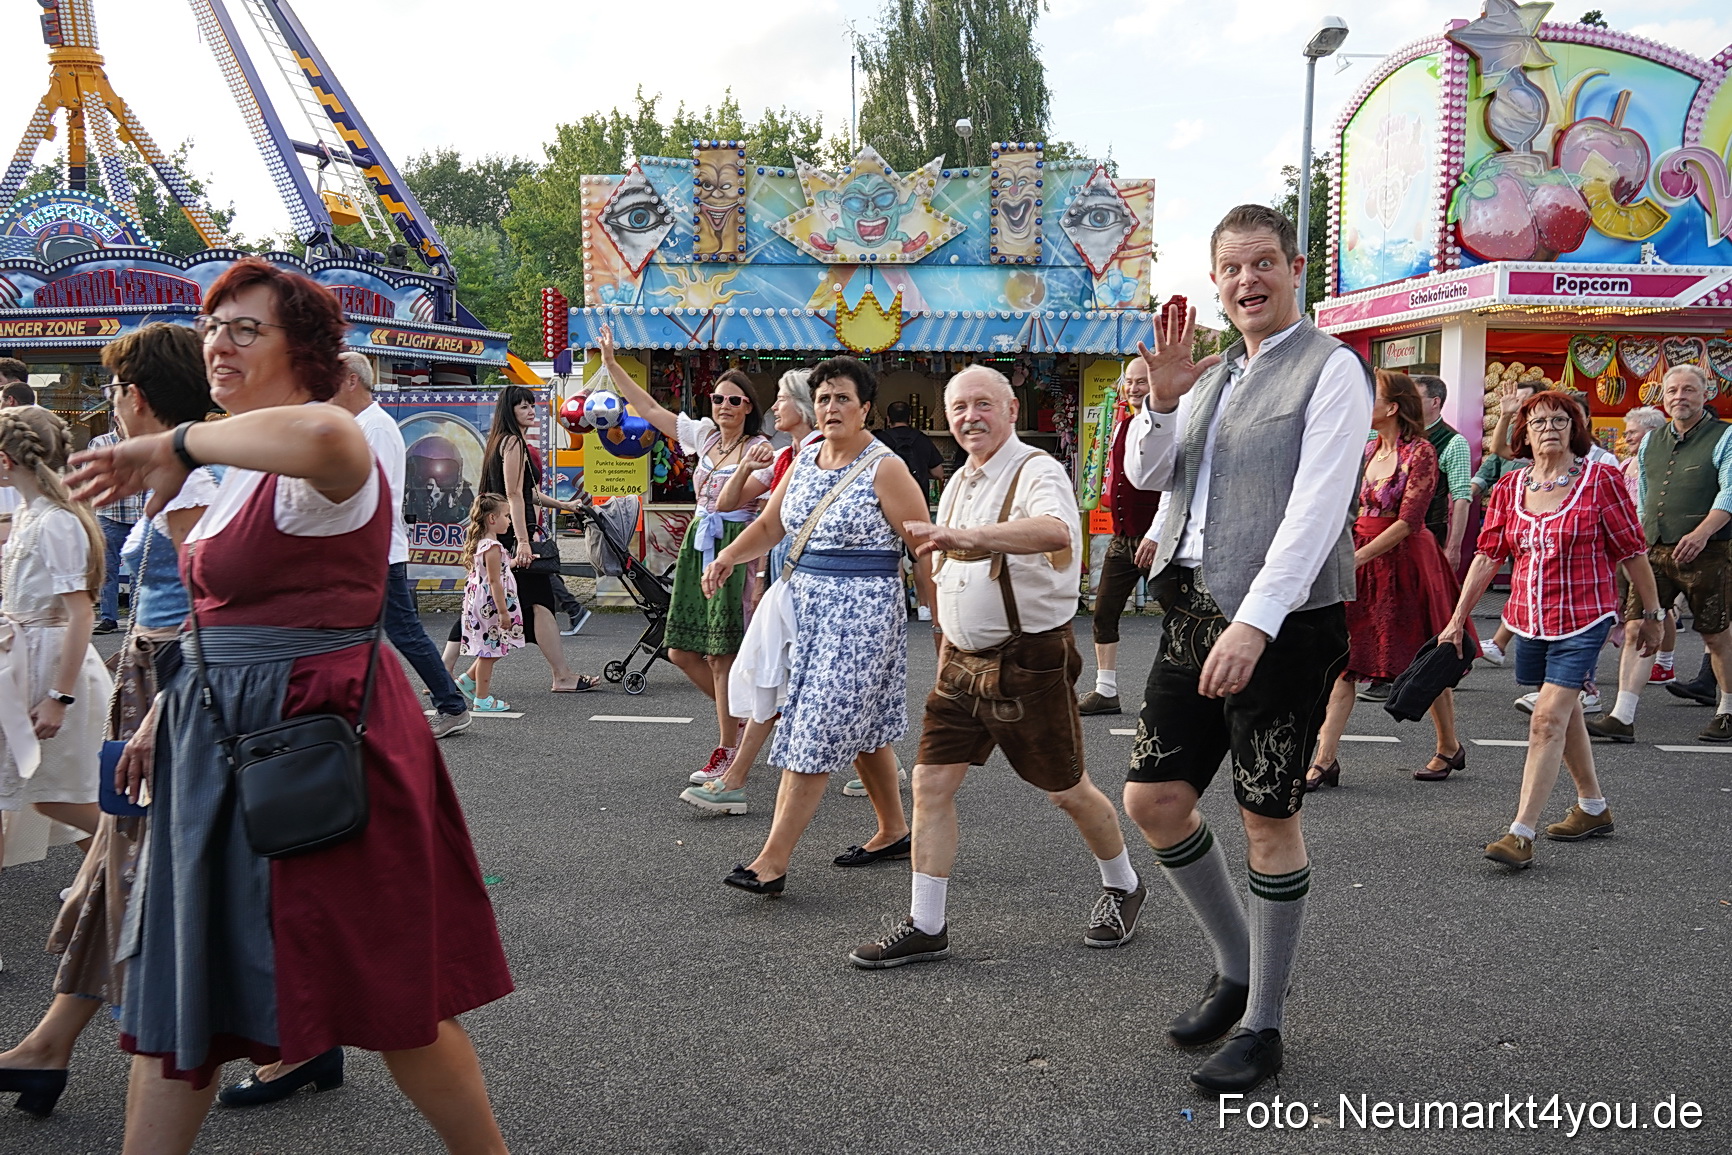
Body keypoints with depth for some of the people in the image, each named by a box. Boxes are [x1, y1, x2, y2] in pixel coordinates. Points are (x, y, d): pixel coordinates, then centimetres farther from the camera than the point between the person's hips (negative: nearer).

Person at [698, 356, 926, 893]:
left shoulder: (885, 469, -11)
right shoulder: (805, 459, 10)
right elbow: (769, 525, 16)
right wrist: (727, 557, -2)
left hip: (862, 611, -7)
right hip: (807, 603, 7)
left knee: (817, 732, -8)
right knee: (861, 727, 17)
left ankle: (773, 861, -6)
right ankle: (894, 831, 32)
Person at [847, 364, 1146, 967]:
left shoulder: (1037, 473, -15)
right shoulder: (957, 485, 12)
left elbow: (1056, 532, -40)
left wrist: (963, 535, -50)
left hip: (1029, 662, -7)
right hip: (962, 662, 7)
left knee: (1067, 791, 9)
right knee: (931, 785, 1)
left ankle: (1122, 886, 36)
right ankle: (925, 927, 11)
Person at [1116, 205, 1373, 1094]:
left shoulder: (1330, 370, -6)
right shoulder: (1212, 373, 17)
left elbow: (1316, 508, -17)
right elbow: (1144, 473, 10)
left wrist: (1255, 622, -26)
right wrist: (1161, 399, -9)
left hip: (1281, 621, -7)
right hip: (1194, 612, 7)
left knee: (1268, 818, 1)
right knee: (1152, 798, 7)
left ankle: (1261, 1028, 18)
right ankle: (1235, 970, 29)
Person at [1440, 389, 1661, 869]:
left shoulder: (1600, 480, -6)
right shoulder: (1509, 488, 5)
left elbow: (1632, 552, -1)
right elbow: (1487, 556, 6)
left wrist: (1651, 614, 3)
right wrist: (1457, 620, 4)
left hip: (1582, 619, -5)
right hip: (1530, 621, 5)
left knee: (1548, 719, -13)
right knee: (1565, 716, 19)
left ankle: (1521, 834, -12)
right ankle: (1593, 808, 38)